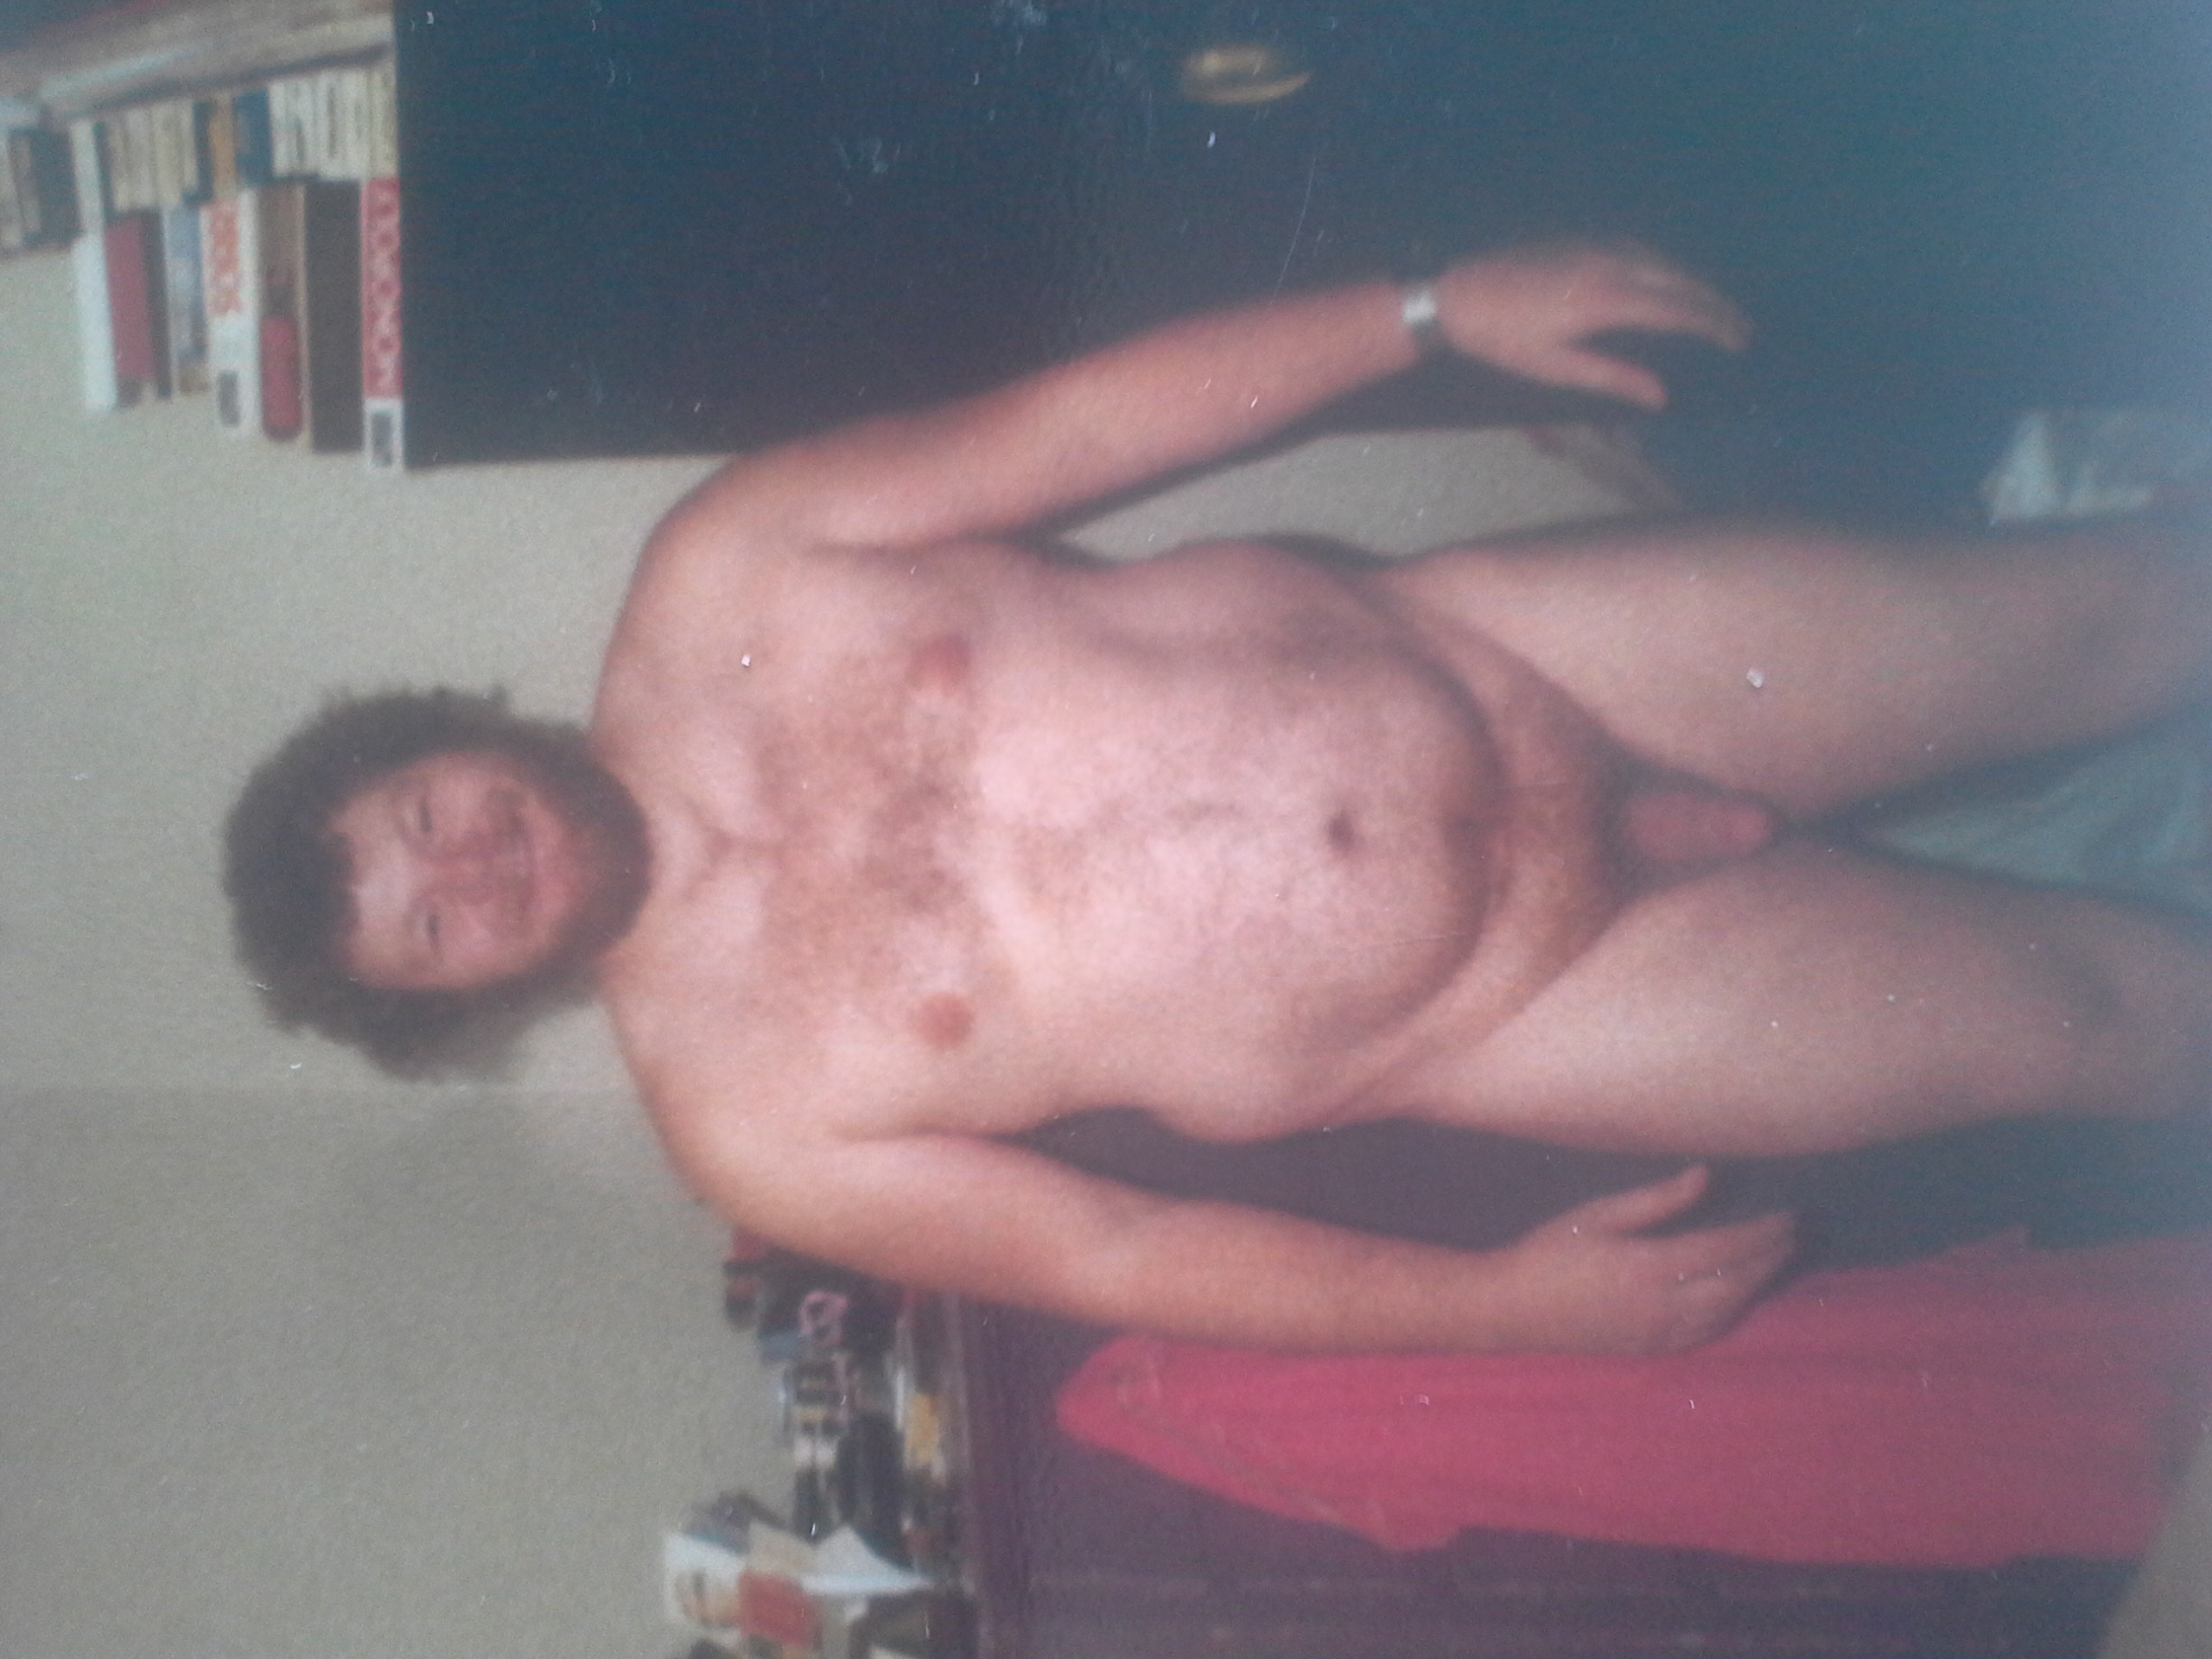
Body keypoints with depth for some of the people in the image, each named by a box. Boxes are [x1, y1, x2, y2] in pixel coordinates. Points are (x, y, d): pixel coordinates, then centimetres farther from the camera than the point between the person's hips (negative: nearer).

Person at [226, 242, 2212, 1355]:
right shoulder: (732, 1105, -8)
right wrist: (1506, 1299, -11)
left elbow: (1055, 425, -2)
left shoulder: (714, 587, -5)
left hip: (1478, 651, 2)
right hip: (1493, 1017, -2)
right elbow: (1110, 1257, -6)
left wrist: (1439, 308, -7)